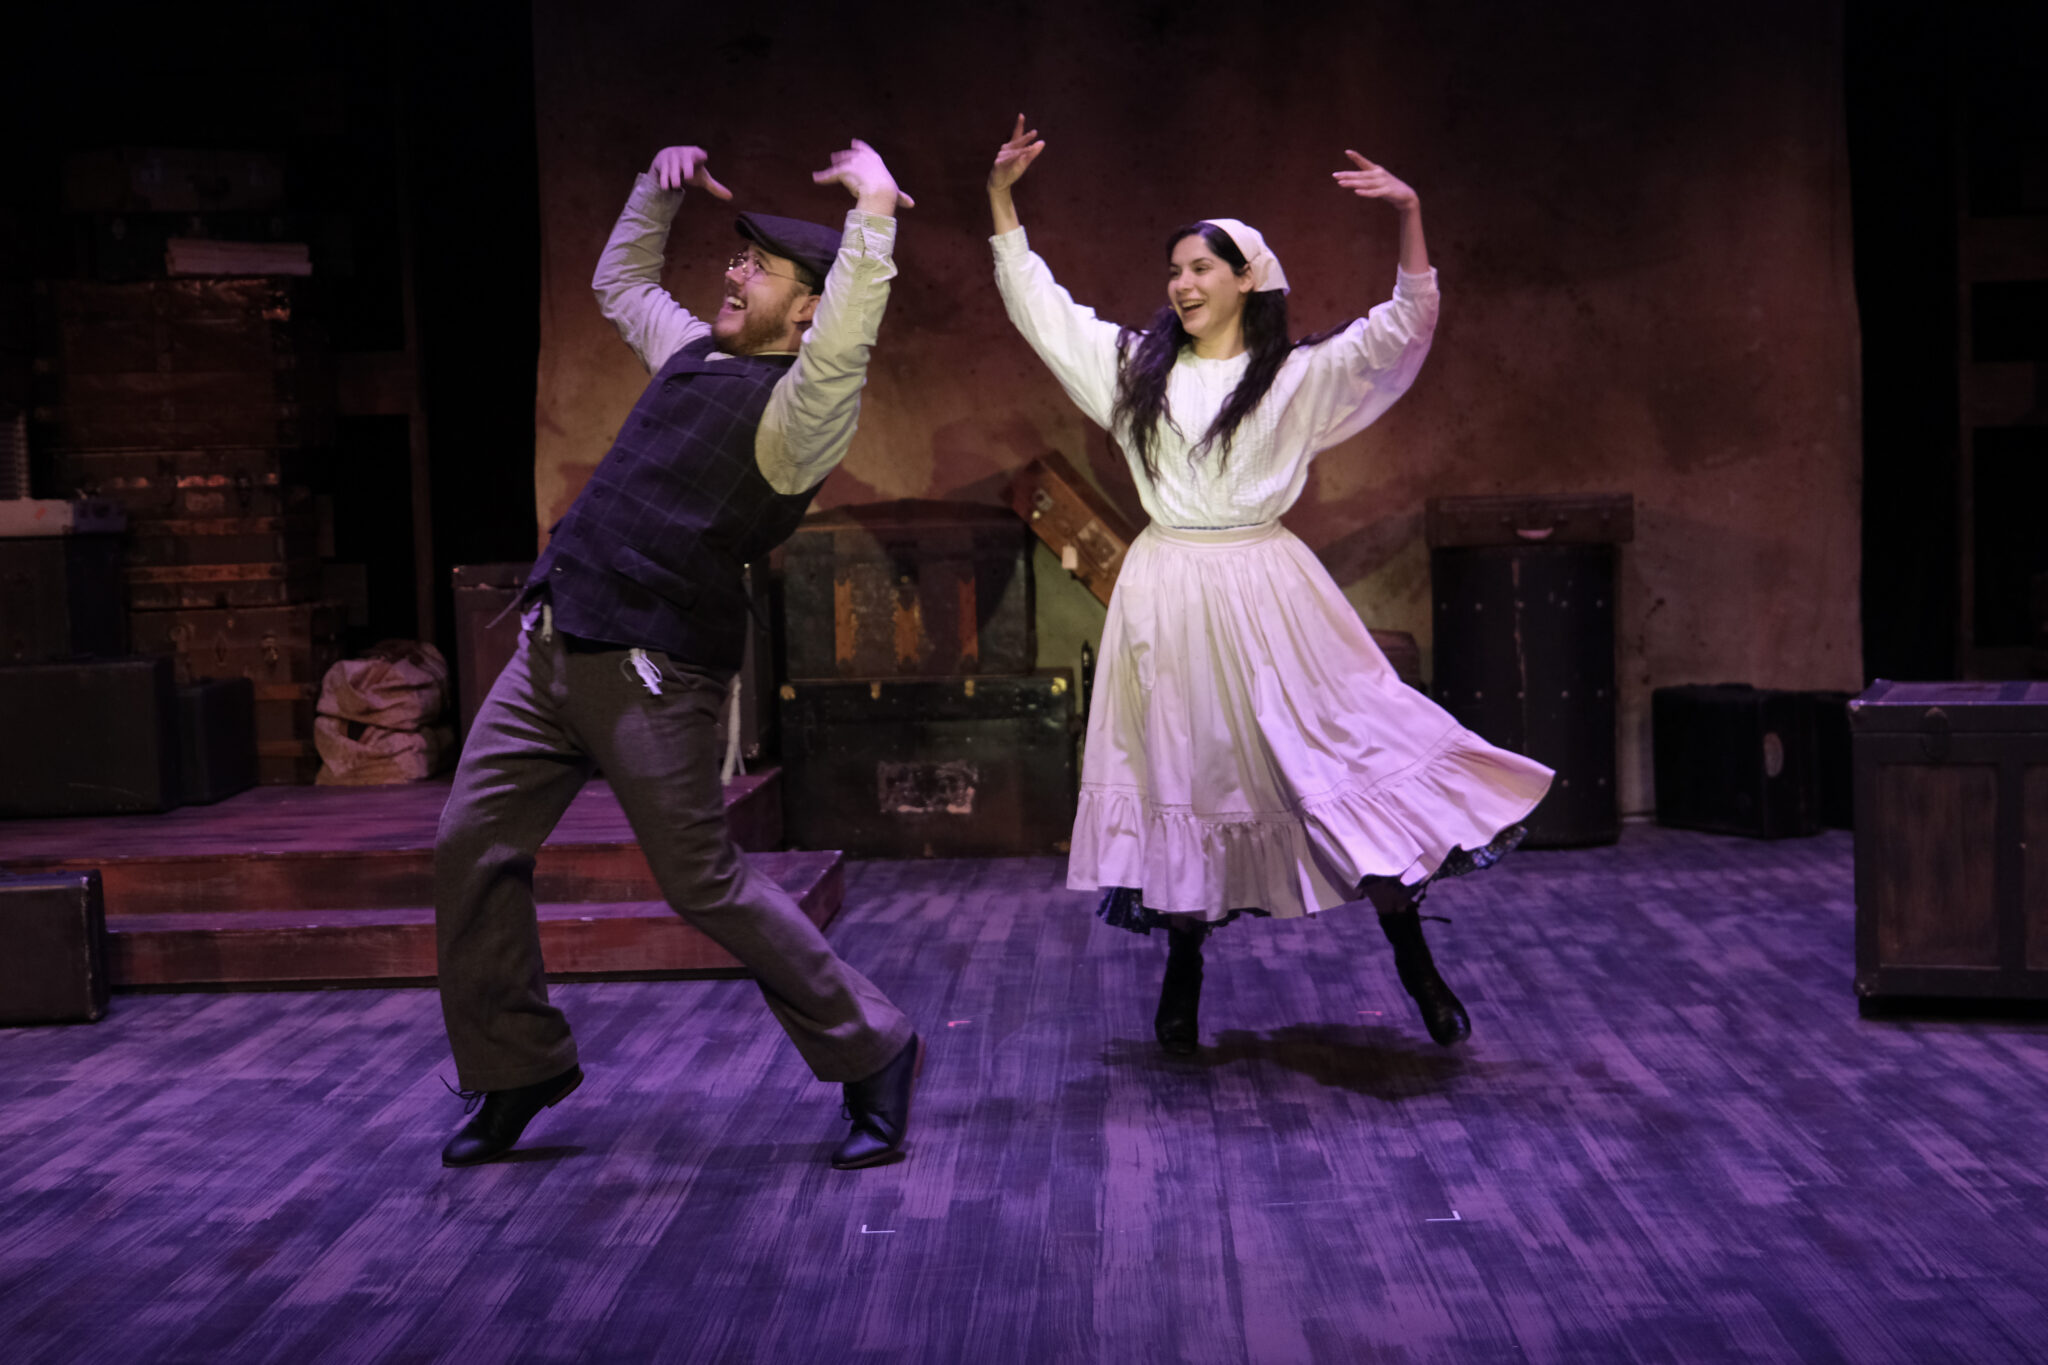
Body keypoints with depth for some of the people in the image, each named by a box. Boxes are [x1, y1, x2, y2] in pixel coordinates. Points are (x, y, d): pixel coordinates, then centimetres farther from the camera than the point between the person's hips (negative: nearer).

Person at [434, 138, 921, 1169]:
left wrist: (874, 212, -35)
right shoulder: (695, 353, 16)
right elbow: (620, 279, 34)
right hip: (551, 648, 8)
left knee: (704, 884, -6)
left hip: (650, 675, -8)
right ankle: (516, 1067, 19)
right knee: (471, 845, 5)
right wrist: (660, 183, 21)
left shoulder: (799, 405, -11)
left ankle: (873, 1054, 10)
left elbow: (843, 347, -35)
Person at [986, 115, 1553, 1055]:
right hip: (1169, 598, 3)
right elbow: (1037, 305, 15)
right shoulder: (1139, 367, 11)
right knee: (1179, 774, 8)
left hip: (1264, 592, -3)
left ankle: (1415, 966, 7)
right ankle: (1182, 978, 20)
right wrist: (1002, 199, 8)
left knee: (1339, 759, -3)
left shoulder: (1300, 376, 1)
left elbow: (1404, 331, -9)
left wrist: (1409, 220, -22)